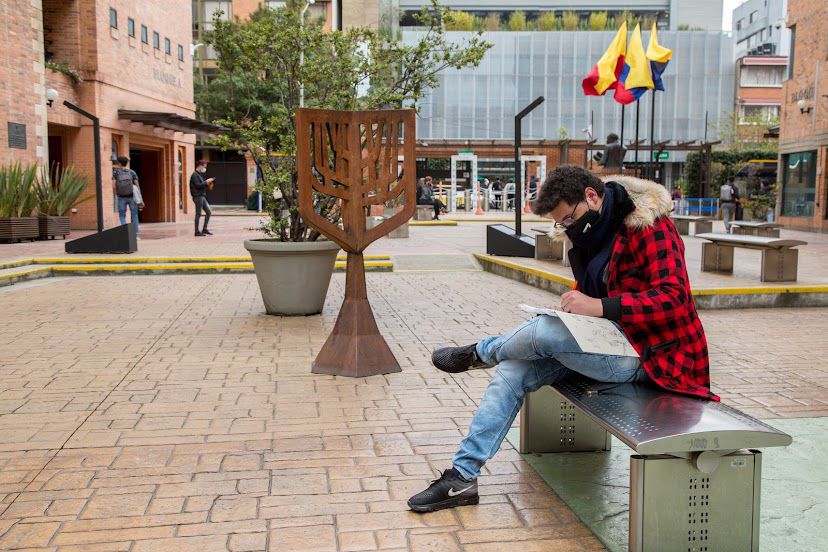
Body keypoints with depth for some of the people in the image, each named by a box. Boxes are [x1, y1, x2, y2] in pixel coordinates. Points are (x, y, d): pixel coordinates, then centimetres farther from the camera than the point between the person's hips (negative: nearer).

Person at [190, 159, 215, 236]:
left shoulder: (199, 175, 19)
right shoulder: (195, 175, -11)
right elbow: (198, 185, -21)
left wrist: (207, 183, 7)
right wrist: (206, 182, -14)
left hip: (202, 197, 10)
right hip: (197, 197, -10)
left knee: (209, 212, 9)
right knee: (198, 214, -5)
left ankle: (204, 229, 14)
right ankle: (197, 231, 1)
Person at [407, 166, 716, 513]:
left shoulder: (648, 226, -15)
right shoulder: (593, 234, 11)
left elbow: (673, 297, -24)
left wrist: (599, 307, -32)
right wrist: (575, 307, 0)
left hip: (646, 352, -9)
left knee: (543, 331, -27)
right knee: (514, 369, -5)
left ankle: (479, 353, 8)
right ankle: (462, 476, -1)